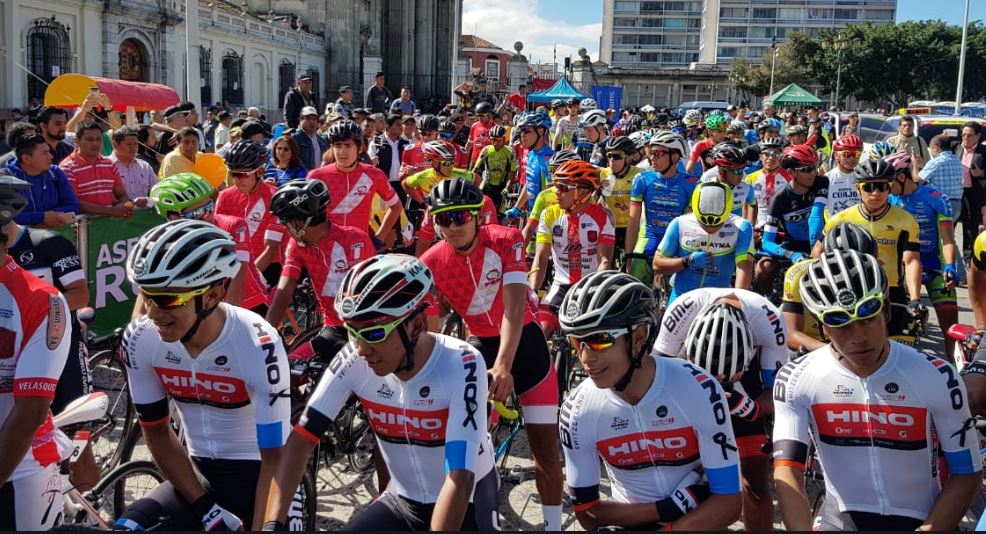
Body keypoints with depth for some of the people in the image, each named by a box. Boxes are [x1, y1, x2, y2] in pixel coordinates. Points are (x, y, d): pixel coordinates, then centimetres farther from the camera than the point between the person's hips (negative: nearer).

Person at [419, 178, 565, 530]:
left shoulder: (506, 241, -22)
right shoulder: (431, 263, -15)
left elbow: (514, 308, -32)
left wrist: (503, 365, -44)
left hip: (524, 341, -2)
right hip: (479, 344, 2)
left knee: (545, 445, 0)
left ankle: (553, 524, 15)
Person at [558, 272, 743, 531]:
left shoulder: (698, 390, -18)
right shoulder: (577, 412, -14)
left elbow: (728, 501, -14)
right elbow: (586, 512, -6)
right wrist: (669, 509, -16)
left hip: (697, 522, 0)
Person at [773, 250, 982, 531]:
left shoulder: (937, 377, -9)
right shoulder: (796, 380, -10)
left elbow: (967, 474, -3)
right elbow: (787, 472, -15)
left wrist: (929, 529, -15)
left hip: (918, 521, 0)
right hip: (840, 519, 1)